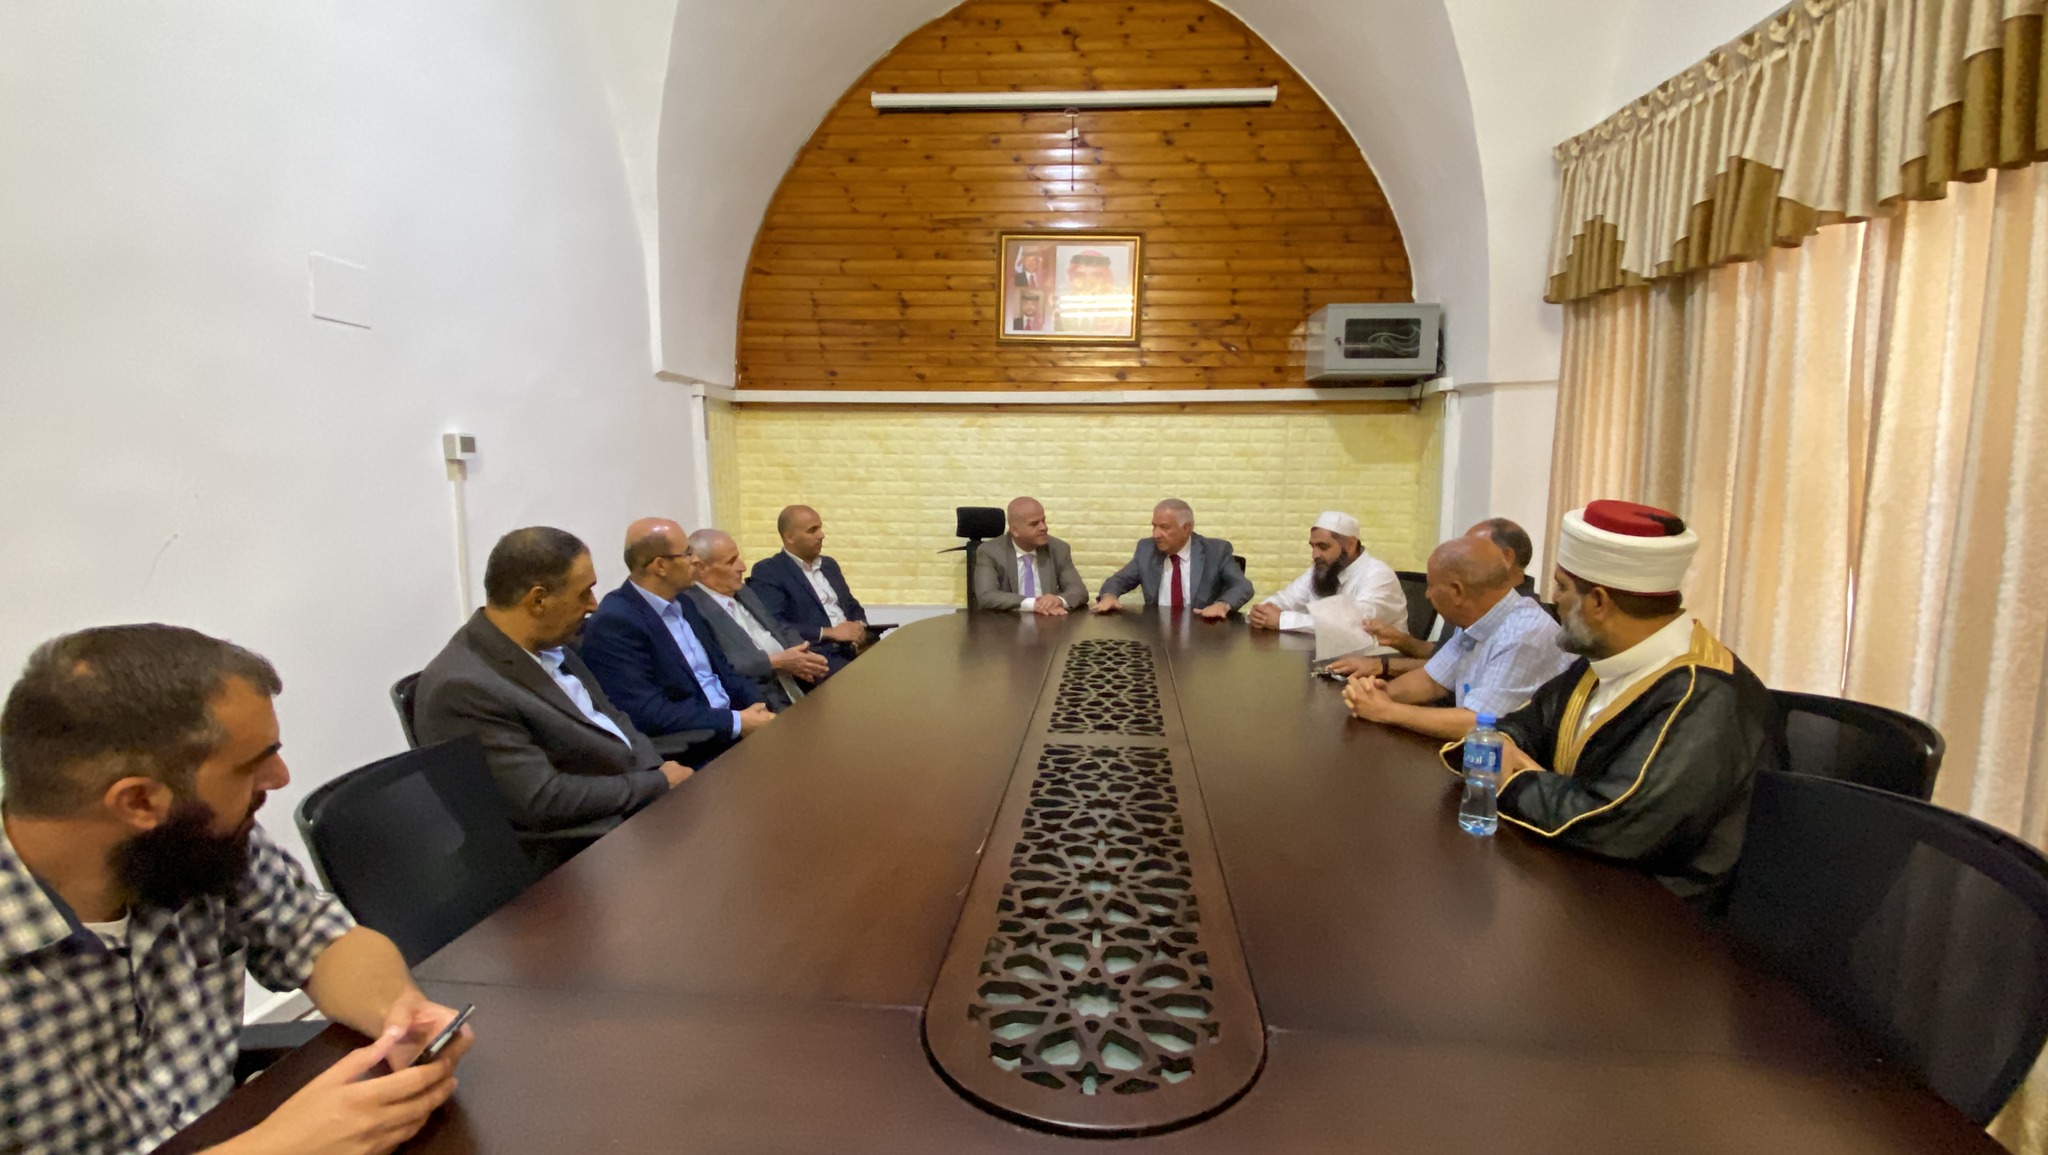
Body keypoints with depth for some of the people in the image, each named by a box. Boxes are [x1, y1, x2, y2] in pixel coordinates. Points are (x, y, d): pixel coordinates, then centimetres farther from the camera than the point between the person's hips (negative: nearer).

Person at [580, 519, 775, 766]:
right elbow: (646, 713, -21)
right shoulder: (614, 622, -15)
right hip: (684, 758, -8)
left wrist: (756, 706, -5)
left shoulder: (682, 605, 10)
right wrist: (736, 722, -18)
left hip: (732, 731, 8)